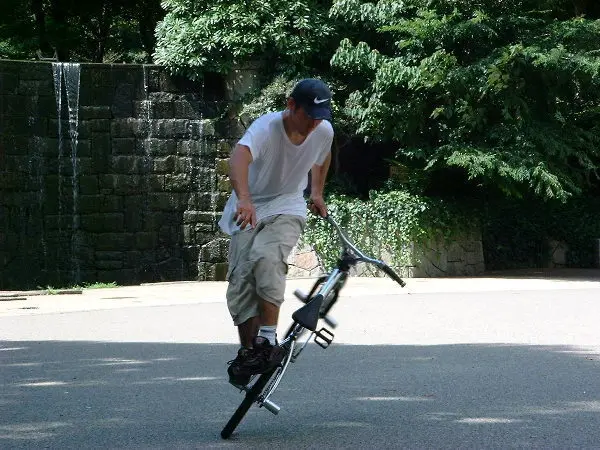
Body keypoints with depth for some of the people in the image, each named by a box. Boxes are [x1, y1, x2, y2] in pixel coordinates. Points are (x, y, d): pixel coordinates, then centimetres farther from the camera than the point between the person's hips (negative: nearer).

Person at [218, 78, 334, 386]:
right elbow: (239, 157, -48)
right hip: (250, 210, 0)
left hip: (286, 210, 0)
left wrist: (317, 193, 20)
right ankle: (248, 350, 10)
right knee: (240, 279, -10)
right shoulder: (266, 127, -26)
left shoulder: (324, 131, -11)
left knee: (266, 257, -30)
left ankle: (268, 342, -28)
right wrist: (244, 199, -64)